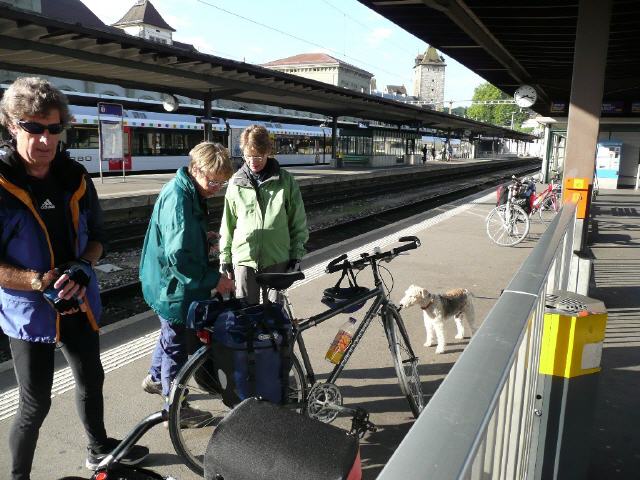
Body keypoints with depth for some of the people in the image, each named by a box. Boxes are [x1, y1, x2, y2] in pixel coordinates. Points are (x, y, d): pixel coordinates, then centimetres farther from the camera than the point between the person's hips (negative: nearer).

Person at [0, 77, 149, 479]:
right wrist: (40, 282, -26)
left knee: (92, 380, 21)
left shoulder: (75, 177, -2)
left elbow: (96, 235, 6)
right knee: (36, 405, 4)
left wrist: (83, 267, -13)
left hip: (79, 303, 5)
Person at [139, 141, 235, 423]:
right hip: (173, 286, -10)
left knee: (171, 334, 28)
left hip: (169, 283, 10)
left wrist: (204, 235, 6)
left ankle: (156, 379, 51)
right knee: (177, 345, 5)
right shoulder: (178, 199, -27)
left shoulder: (187, 191, 6)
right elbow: (178, 256, -33)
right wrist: (214, 280, -26)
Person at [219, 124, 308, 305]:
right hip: (244, 258, 1)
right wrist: (225, 257, 7)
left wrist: (296, 256, 0)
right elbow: (228, 224, 7)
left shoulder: (286, 181, -2)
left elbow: (299, 222, 2)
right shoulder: (236, 182, 2)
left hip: (277, 259, 0)